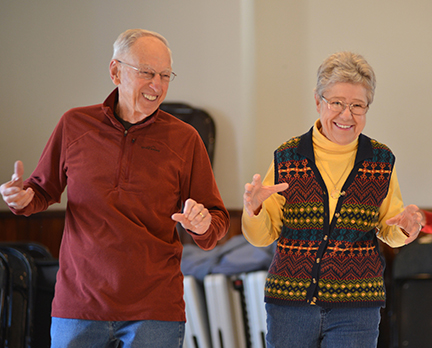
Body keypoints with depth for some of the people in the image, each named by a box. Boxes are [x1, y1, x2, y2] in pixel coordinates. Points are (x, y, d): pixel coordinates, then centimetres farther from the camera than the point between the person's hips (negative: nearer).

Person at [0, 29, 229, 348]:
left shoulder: (184, 139, 1)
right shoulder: (75, 125, 4)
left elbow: (217, 221, 5)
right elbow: (45, 190, 16)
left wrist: (203, 227, -18)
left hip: (155, 310, -1)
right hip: (78, 304, 1)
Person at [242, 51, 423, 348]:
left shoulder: (381, 162, 3)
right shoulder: (288, 159, 0)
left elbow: (388, 229, 13)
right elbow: (263, 236, 3)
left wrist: (404, 228, -10)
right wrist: (254, 210, -18)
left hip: (356, 310, 0)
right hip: (289, 304, 0)